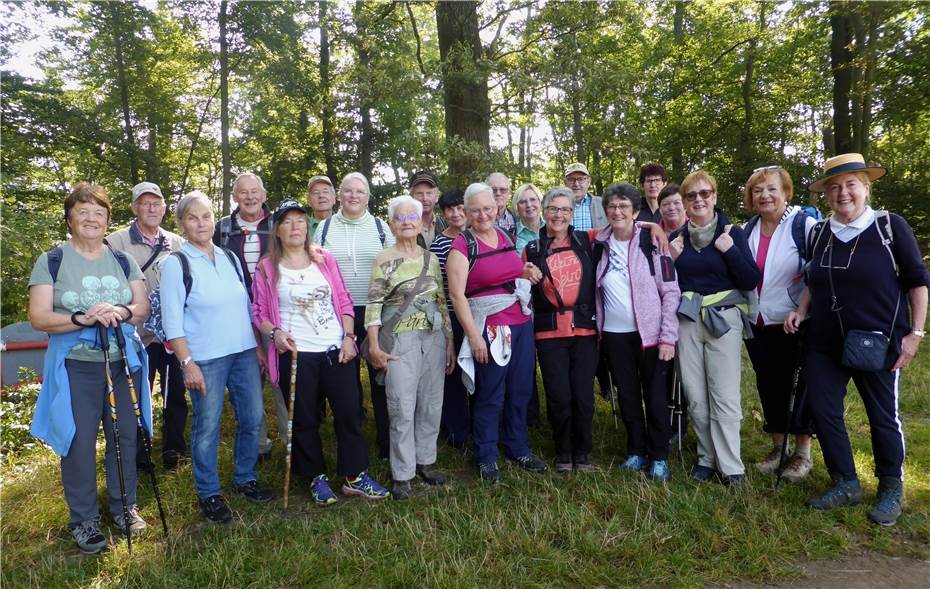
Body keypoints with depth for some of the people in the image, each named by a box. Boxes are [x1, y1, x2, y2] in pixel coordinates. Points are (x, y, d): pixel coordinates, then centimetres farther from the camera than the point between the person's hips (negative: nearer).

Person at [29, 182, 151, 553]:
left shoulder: (123, 261, 8)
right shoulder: (51, 262, -2)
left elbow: (143, 308, 3)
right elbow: (38, 317, -9)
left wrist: (121, 312, -18)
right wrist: (81, 319, -25)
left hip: (124, 363, 3)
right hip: (76, 367, -3)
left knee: (125, 437, 11)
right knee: (79, 443, 4)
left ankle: (123, 505, 29)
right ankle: (83, 519, 20)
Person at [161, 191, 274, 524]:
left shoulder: (230, 258, 10)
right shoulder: (176, 264, -6)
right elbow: (172, 322, -8)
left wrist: (258, 346, 12)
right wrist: (187, 363, -14)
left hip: (244, 352, 5)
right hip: (206, 359, -5)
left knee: (253, 418, 10)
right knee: (207, 427, 2)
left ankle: (245, 478, 30)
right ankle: (208, 494, 20)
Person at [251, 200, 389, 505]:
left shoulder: (324, 259, 7)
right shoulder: (267, 268, 1)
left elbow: (344, 301, 8)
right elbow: (259, 312, 3)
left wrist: (348, 337, -2)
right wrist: (274, 333, -16)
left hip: (336, 349, 2)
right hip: (296, 353, -2)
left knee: (349, 412, 3)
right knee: (305, 419, 9)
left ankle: (355, 476, 17)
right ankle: (317, 478, 26)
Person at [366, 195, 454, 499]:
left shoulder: (431, 258, 10)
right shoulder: (384, 260, -3)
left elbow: (441, 301, 13)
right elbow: (373, 303, -7)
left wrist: (450, 341, 12)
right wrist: (374, 346, -13)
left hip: (434, 337, 5)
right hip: (400, 339, -4)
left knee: (431, 403, 10)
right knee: (402, 408, -2)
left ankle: (426, 460, 27)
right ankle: (402, 474, 11)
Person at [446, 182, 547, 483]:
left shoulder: (506, 236, 11)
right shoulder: (462, 246, -8)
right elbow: (457, 294, -13)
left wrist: (527, 273, 4)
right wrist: (474, 335, -17)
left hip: (522, 324, 6)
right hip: (490, 328, -6)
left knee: (521, 391, 14)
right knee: (490, 396, 3)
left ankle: (518, 448, 31)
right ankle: (486, 458, 20)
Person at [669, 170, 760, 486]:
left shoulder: (732, 233, 1)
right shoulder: (677, 238, 9)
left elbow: (751, 281, -5)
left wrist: (729, 250, -16)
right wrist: (670, 258, -5)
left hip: (723, 320, -3)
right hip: (687, 320, 3)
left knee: (724, 397, -5)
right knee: (695, 397, 6)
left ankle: (730, 467, 5)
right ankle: (706, 457, 20)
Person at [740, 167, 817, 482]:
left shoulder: (805, 225, -9)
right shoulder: (746, 231, 8)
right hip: (757, 325, 5)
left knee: (798, 387, 6)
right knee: (769, 386, 13)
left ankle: (803, 452, 22)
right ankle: (777, 447, 28)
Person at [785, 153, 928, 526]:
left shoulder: (890, 226, -7)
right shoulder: (819, 232, 6)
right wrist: (801, 310, 3)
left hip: (879, 341, -4)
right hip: (825, 342, 4)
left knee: (883, 415, 8)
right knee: (822, 410, 4)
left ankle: (891, 490, 28)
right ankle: (845, 485, 22)